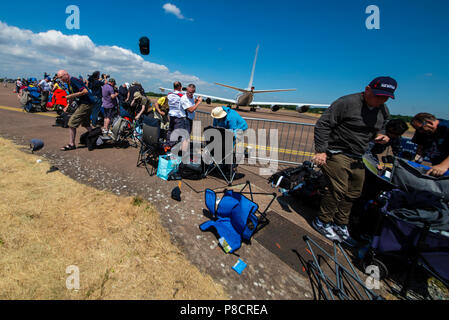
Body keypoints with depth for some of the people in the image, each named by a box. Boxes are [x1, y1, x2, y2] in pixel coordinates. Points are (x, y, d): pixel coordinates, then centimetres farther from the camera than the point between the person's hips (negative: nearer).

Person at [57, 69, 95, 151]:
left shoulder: (74, 80, -13)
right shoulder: (69, 84, 17)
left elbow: (85, 91, -24)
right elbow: (73, 97, 26)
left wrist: (72, 95, -18)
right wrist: (67, 106, 14)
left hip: (86, 104, -10)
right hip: (85, 103, 10)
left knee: (72, 123, -8)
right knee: (86, 123, 20)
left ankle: (72, 144, 0)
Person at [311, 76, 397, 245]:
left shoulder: (383, 111, 11)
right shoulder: (347, 103, -14)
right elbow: (323, 125, -16)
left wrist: (380, 135, 0)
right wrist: (321, 151, -21)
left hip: (357, 159, 8)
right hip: (336, 154, -8)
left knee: (353, 193, 12)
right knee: (338, 191, -10)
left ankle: (341, 225, 30)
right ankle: (322, 222, 11)